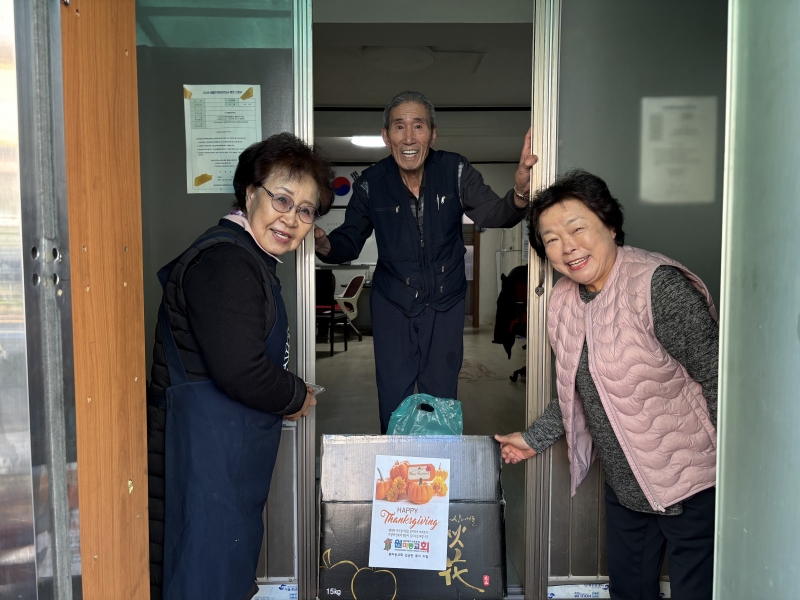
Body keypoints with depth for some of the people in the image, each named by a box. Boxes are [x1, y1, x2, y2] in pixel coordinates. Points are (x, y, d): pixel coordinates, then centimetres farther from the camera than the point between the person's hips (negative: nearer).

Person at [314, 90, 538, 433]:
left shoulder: (455, 171, -11)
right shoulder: (370, 185, -11)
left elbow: (493, 215, -19)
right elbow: (350, 241, -3)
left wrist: (520, 194, -42)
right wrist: (325, 245, -28)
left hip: (446, 304, 1)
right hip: (392, 305, -1)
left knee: (441, 400, 16)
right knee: (393, 402, 8)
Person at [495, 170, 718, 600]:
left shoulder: (659, 285, -23)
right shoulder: (563, 300, 1)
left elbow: (717, 377, -21)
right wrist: (534, 439, 15)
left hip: (690, 485, -7)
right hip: (625, 484, 7)